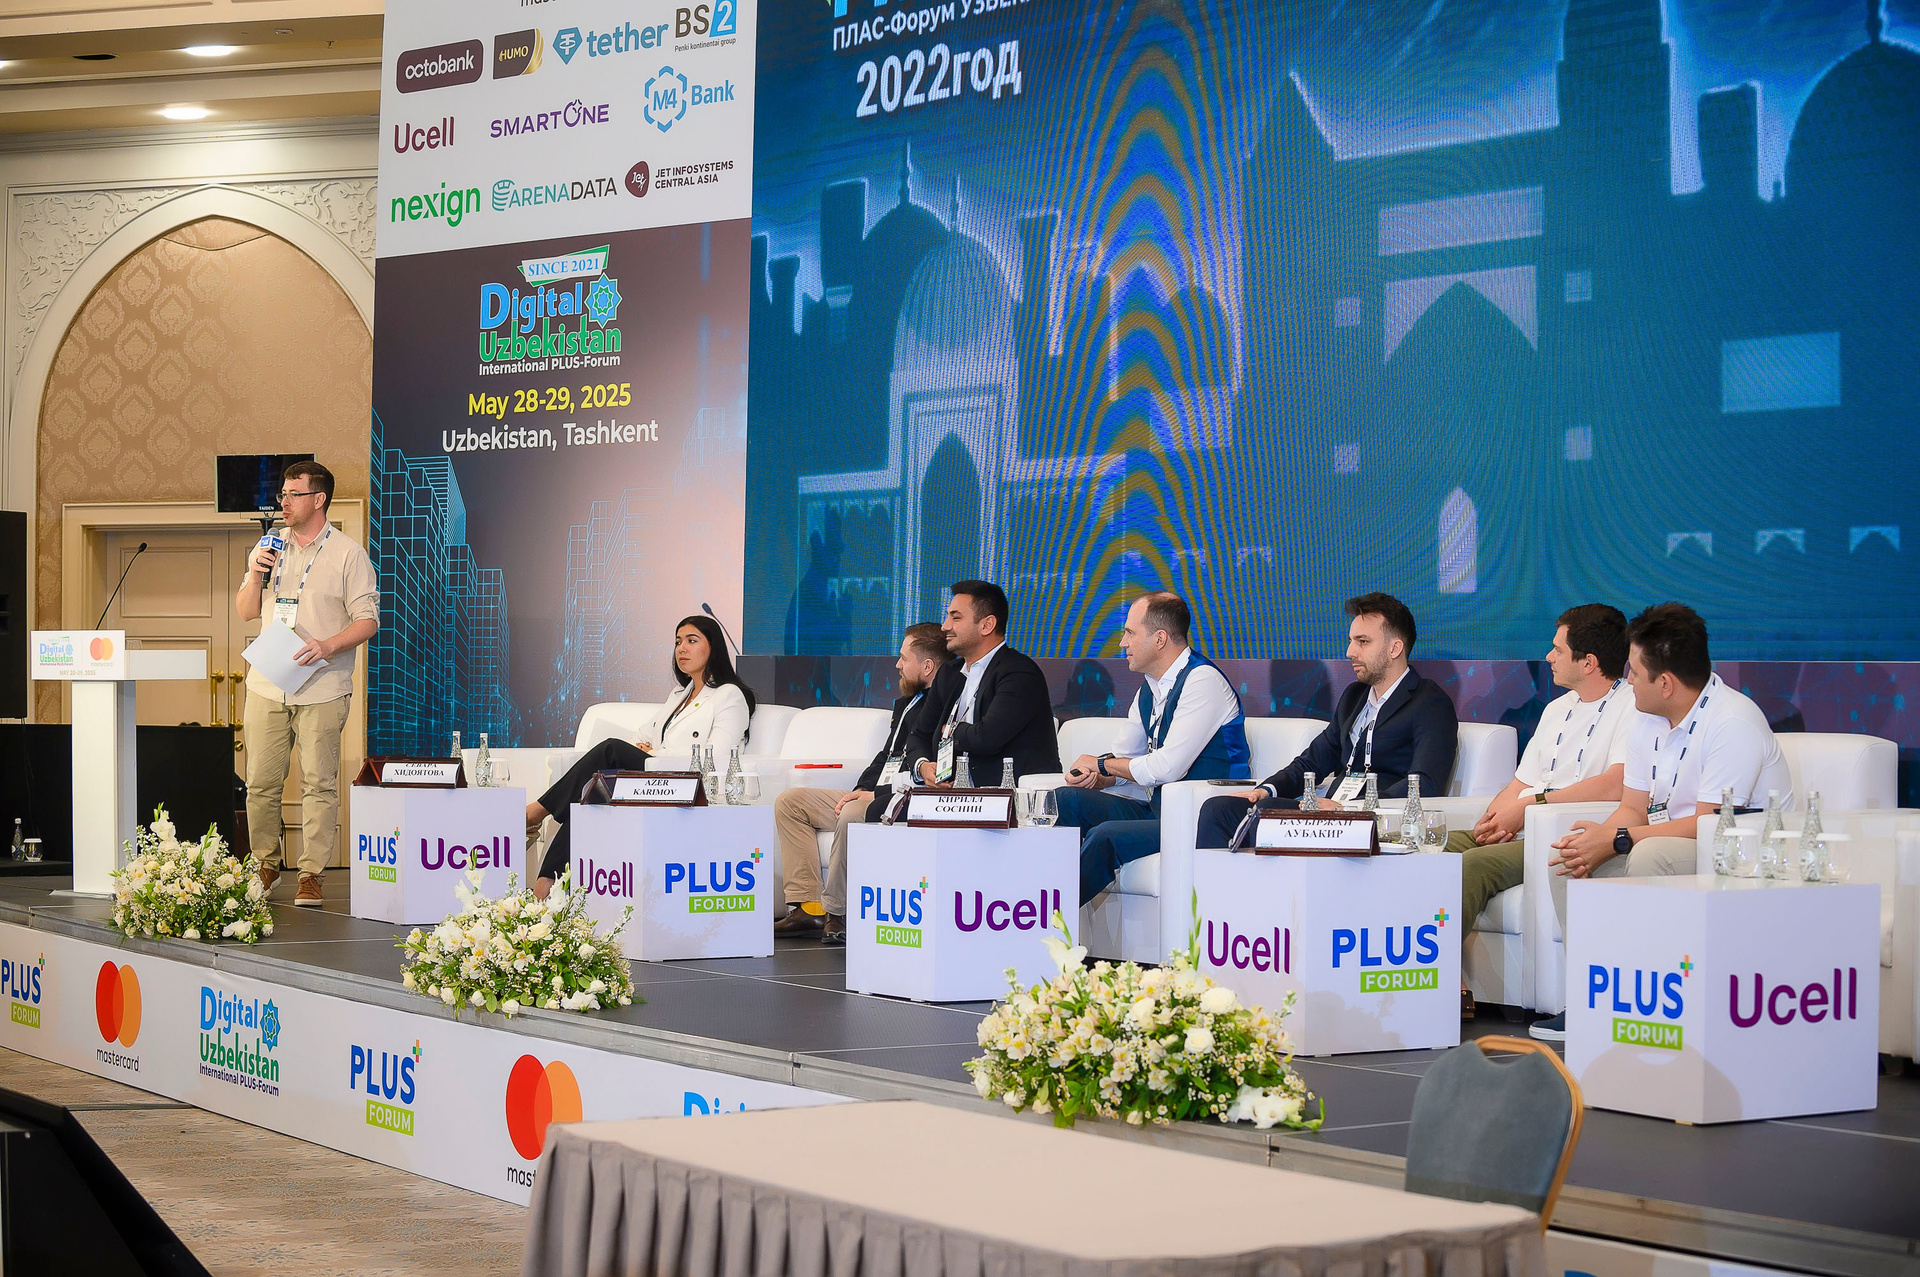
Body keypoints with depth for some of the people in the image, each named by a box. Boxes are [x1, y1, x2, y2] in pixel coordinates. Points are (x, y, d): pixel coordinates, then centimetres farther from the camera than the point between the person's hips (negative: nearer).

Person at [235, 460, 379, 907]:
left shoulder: (348, 554, 0)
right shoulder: (270, 547, 15)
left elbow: (368, 619, -4)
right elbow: (246, 612, 18)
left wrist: (328, 646, -19)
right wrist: (256, 576, -1)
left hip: (321, 688, -4)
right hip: (267, 683, 4)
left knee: (318, 783, -5)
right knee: (261, 782, 4)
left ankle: (311, 873, 0)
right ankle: (265, 864, 18)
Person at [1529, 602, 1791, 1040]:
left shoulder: (1733, 722, -19)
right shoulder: (1648, 722, 9)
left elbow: (1711, 824, -24)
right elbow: (1633, 808, 10)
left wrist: (1616, 840, -23)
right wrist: (1595, 844, -13)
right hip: (1673, 849, 9)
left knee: (1650, 855, -34)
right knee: (1569, 856, -3)